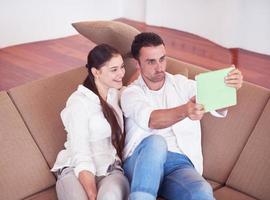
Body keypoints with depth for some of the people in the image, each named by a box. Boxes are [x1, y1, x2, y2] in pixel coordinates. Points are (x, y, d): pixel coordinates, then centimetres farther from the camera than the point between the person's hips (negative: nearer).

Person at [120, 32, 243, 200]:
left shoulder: (182, 84, 17)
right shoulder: (131, 93, 8)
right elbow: (150, 120, -15)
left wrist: (230, 88, -25)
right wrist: (184, 111, -36)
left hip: (180, 164, 2)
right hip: (142, 163, -1)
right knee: (156, 142, -36)